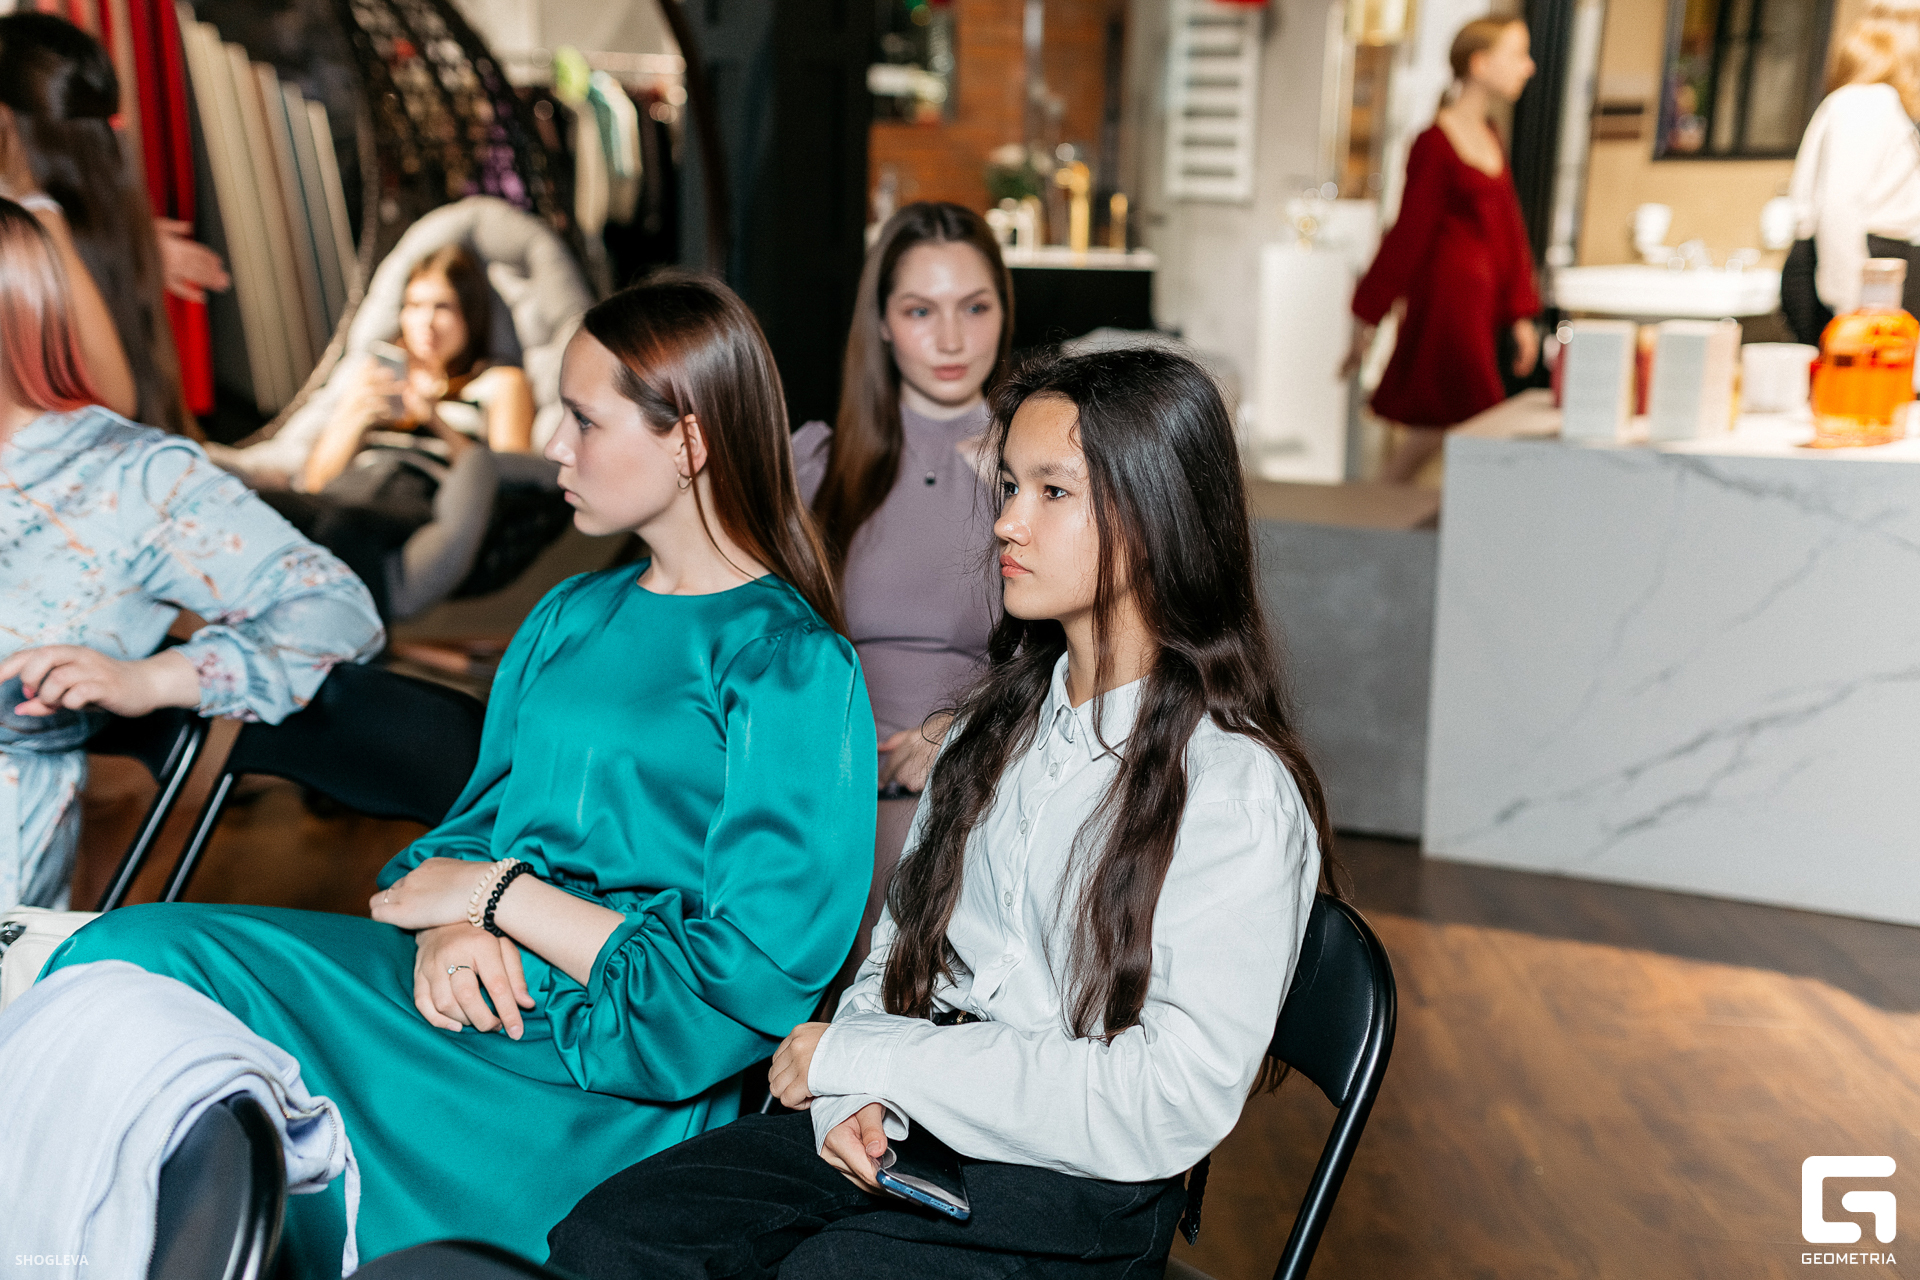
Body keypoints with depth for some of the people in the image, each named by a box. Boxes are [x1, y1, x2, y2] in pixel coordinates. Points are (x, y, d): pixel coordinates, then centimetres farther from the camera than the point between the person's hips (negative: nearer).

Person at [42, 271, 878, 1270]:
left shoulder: (795, 668, -10)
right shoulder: (570, 618, 15)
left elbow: (747, 981, -14)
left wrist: (500, 894, -9)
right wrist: (453, 926, -7)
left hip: (608, 1078, -7)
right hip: (468, 986, 7)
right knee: (133, 955, -15)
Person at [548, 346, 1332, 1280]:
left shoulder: (1243, 792, -12)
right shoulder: (1000, 721, 12)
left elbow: (1174, 1104, -19)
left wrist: (865, 1055, -14)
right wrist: (856, 1094, -6)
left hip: (1076, 1198, -5)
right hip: (903, 1133, 6)